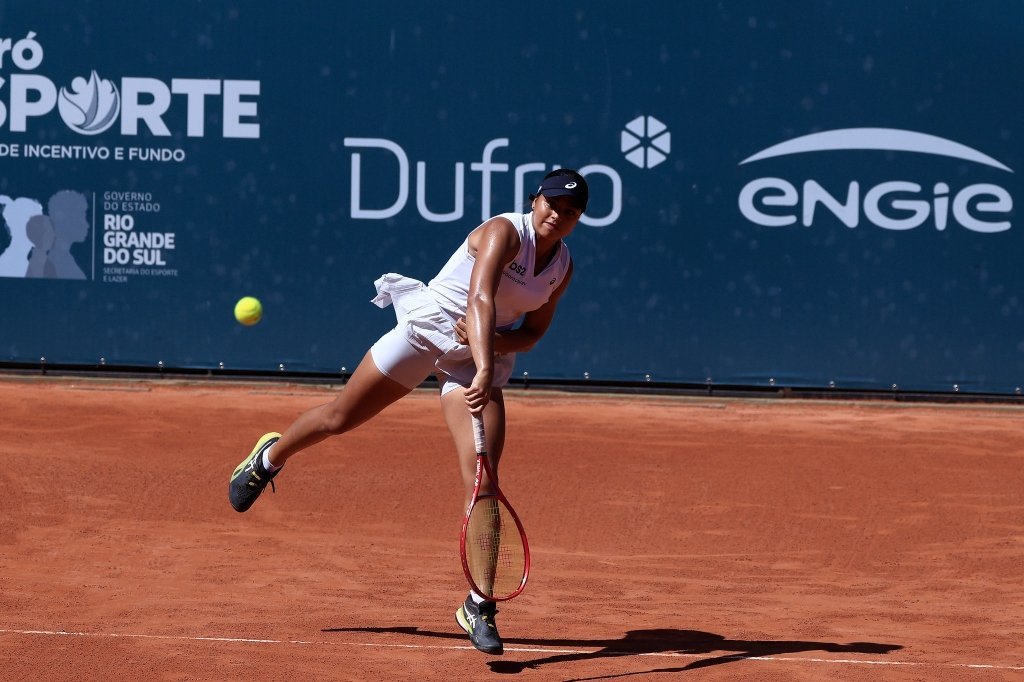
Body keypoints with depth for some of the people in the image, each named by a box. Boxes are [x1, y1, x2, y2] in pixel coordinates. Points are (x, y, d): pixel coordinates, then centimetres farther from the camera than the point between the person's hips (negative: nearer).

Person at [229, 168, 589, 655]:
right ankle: (270, 457, 45)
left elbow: (533, 331, 10)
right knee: (339, 418, 11)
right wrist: (484, 369, -50)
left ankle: (479, 607, -6)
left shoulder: (563, 267, 0)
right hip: (426, 328, -4)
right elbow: (480, 300, -36)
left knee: (483, 480, -11)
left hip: (480, 354, 4)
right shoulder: (504, 233, -21)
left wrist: (494, 344, -13)